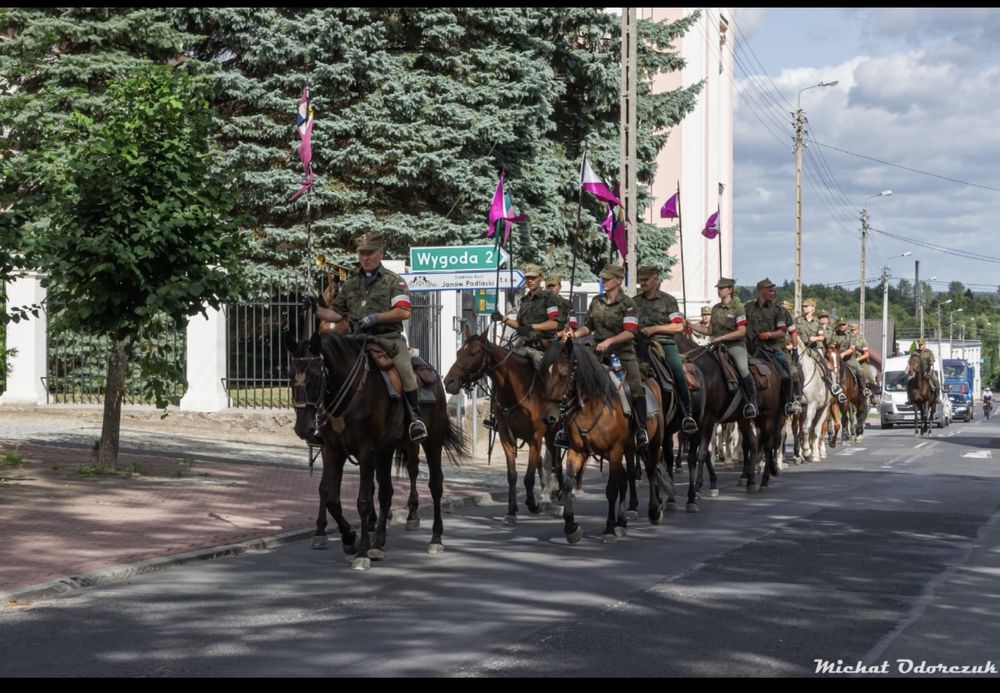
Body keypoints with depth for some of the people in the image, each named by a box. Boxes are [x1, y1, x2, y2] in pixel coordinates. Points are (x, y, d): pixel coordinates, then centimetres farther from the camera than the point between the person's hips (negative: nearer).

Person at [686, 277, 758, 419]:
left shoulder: (737, 307, -4)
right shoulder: (715, 308, 13)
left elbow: (741, 331, -11)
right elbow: (710, 331, 16)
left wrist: (721, 337, -18)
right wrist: (693, 327, 2)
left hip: (735, 344, -6)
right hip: (717, 345, 6)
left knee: (743, 368, -27)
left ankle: (752, 402, -15)